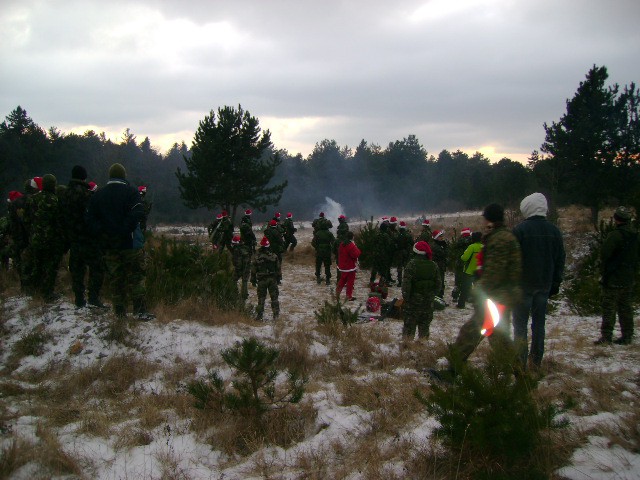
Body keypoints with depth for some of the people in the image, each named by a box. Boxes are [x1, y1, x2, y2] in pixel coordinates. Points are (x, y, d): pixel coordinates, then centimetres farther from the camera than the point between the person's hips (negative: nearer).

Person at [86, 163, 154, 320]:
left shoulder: (97, 195, 10)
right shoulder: (131, 191, -5)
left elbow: (90, 219, 6)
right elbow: (137, 213, -19)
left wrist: (101, 233, 0)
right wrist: (127, 230, -14)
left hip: (109, 245, 4)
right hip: (129, 242, -4)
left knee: (115, 278, 9)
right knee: (135, 277, 0)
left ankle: (120, 312, 12)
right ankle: (140, 311, -7)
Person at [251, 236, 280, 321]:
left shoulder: (257, 256, -6)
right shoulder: (274, 256, -2)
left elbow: (253, 270, -2)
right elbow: (277, 268, 4)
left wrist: (253, 280, 8)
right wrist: (278, 279, 14)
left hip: (261, 280, -1)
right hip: (272, 279, 1)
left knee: (261, 298, 5)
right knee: (274, 296, 9)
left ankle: (259, 315, 4)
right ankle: (276, 314, 9)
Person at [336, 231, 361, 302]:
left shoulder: (342, 244, 6)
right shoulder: (351, 245, -21)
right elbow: (356, 254, -23)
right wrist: (356, 247, -13)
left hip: (342, 266, 8)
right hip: (350, 267, -8)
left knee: (342, 280, 20)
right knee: (350, 281, 3)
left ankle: (337, 294, 18)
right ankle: (349, 296, 7)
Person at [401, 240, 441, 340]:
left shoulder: (412, 264, -14)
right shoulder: (433, 265, 1)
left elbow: (406, 282, -16)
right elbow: (438, 284, 6)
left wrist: (405, 297, -9)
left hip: (414, 300, -4)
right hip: (428, 302, 4)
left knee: (409, 326, 3)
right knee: (424, 326, 14)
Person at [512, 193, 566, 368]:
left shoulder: (520, 229, -12)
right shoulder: (554, 230, 4)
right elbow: (561, 259, 10)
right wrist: (556, 283, 16)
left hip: (524, 283, -5)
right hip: (545, 284, 5)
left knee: (520, 323, 2)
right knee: (539, 323, 11)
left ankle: (520, 362, 0)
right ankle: (536, 361, 15)